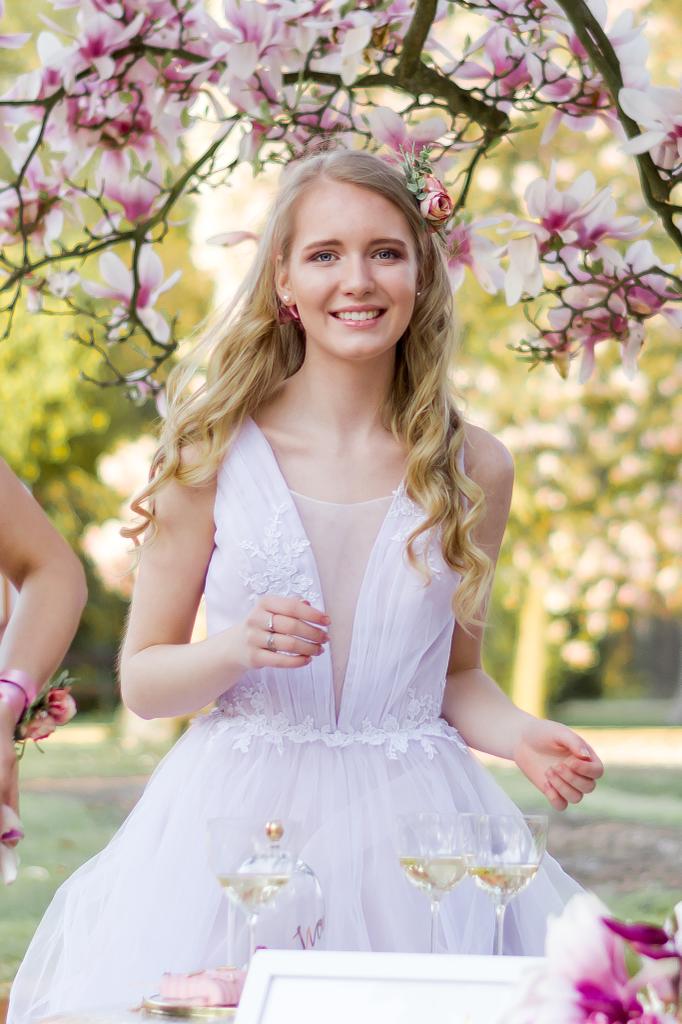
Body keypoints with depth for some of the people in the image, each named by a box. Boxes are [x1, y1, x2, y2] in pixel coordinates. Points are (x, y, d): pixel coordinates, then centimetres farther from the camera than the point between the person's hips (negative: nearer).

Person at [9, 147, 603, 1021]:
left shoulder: (472, 468, 4)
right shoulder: (214, 454, -2)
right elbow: (141, 679, 2)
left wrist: (518, 734, -6)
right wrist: (238, 649, -17)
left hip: (410, 825, 2)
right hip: (237, 813, -1)